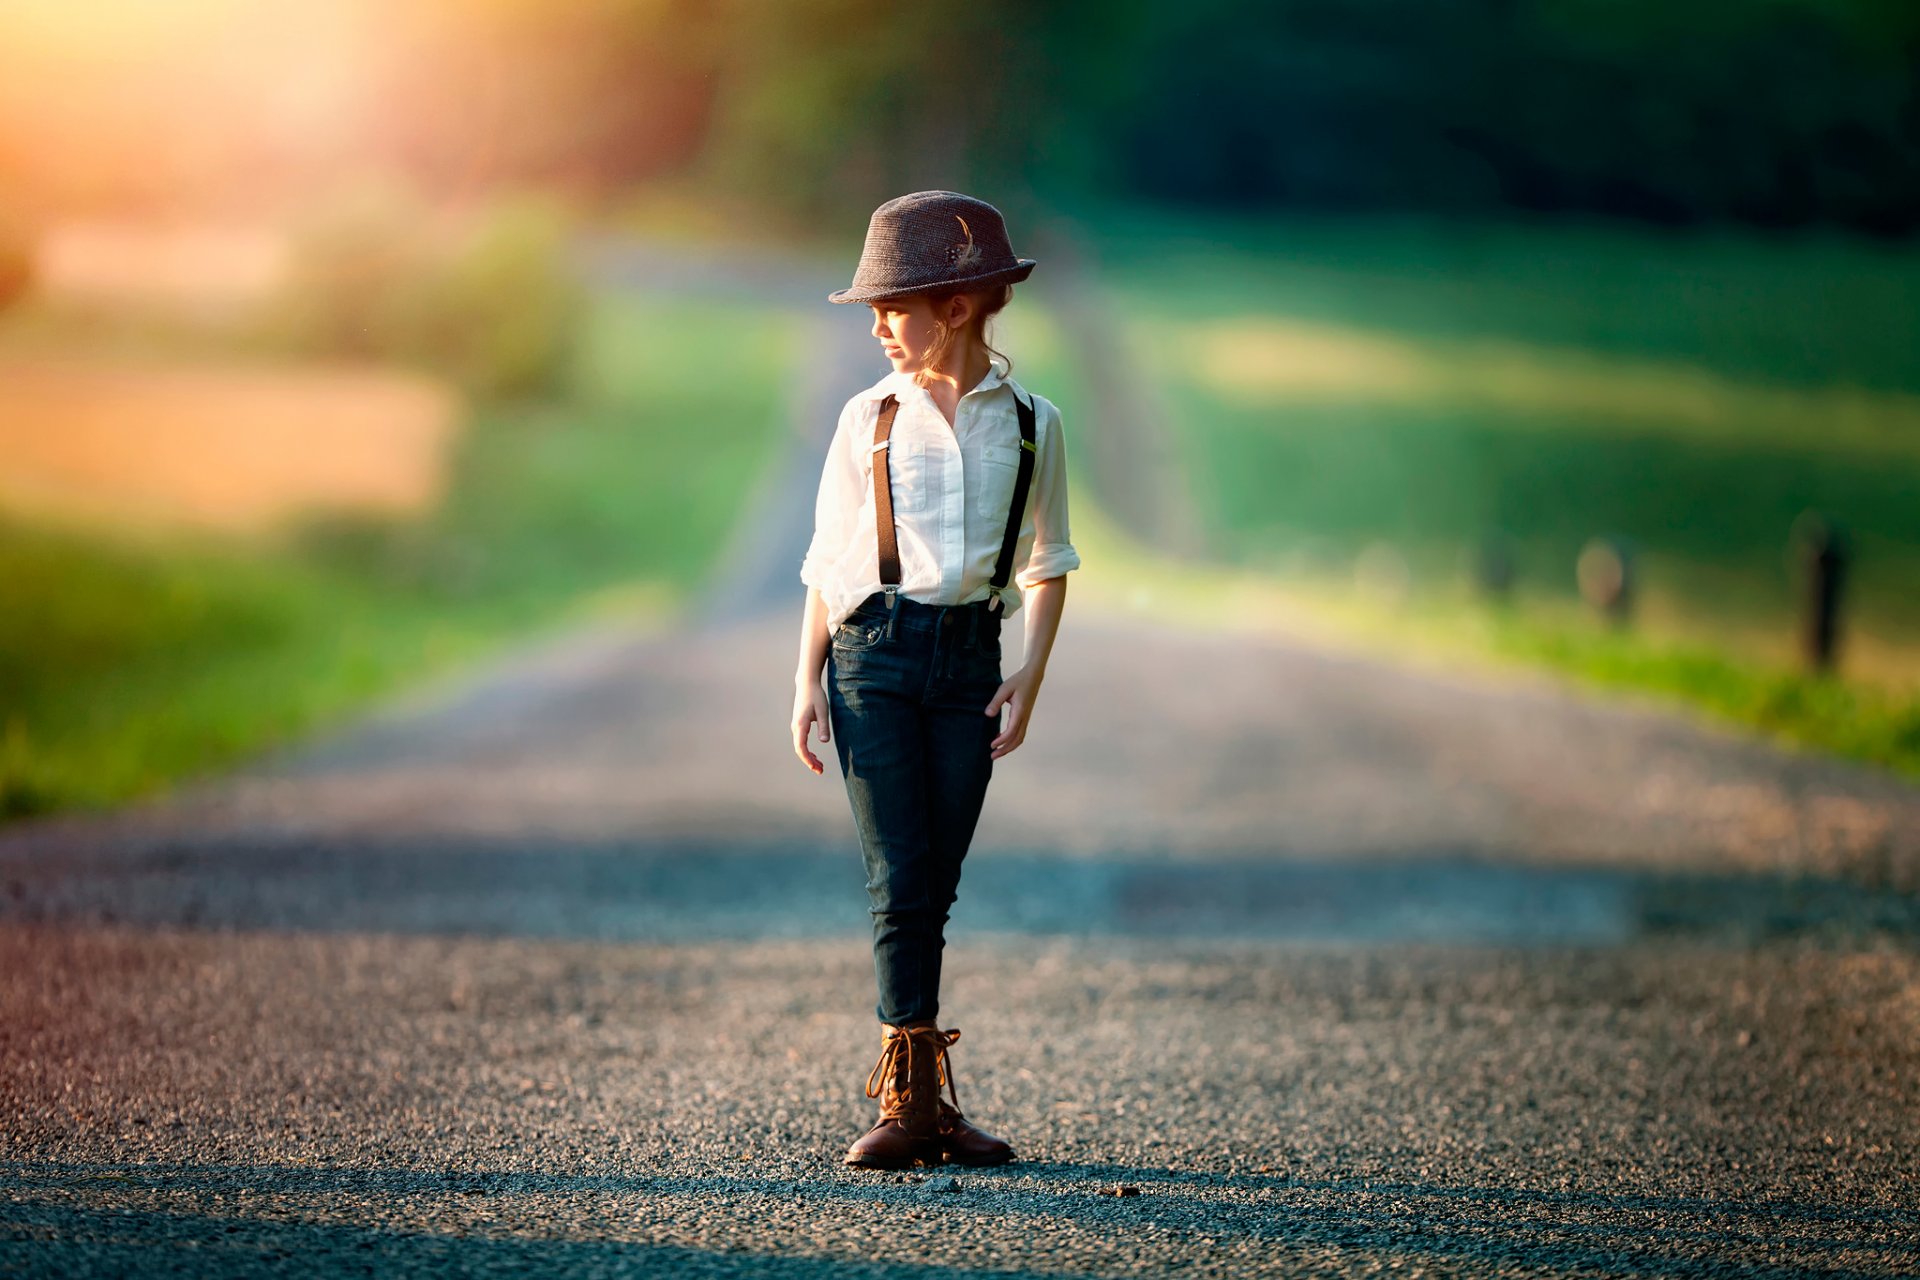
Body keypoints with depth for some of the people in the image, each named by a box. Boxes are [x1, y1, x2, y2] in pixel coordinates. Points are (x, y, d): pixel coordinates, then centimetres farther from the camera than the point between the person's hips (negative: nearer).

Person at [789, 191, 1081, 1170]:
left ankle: (911, 1095, 10)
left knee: (933, 885, 3)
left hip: (968, 659, 1)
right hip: (873, 652, -1)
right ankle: (915, 1098, -7)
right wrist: (807, 680, 3)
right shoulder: (868, 419, 5)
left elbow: (1045, 565, 11)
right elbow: (827, 562, 10)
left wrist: (1031, 675, 0)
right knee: (898, 879, -7)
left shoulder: (1030, 425, 5)